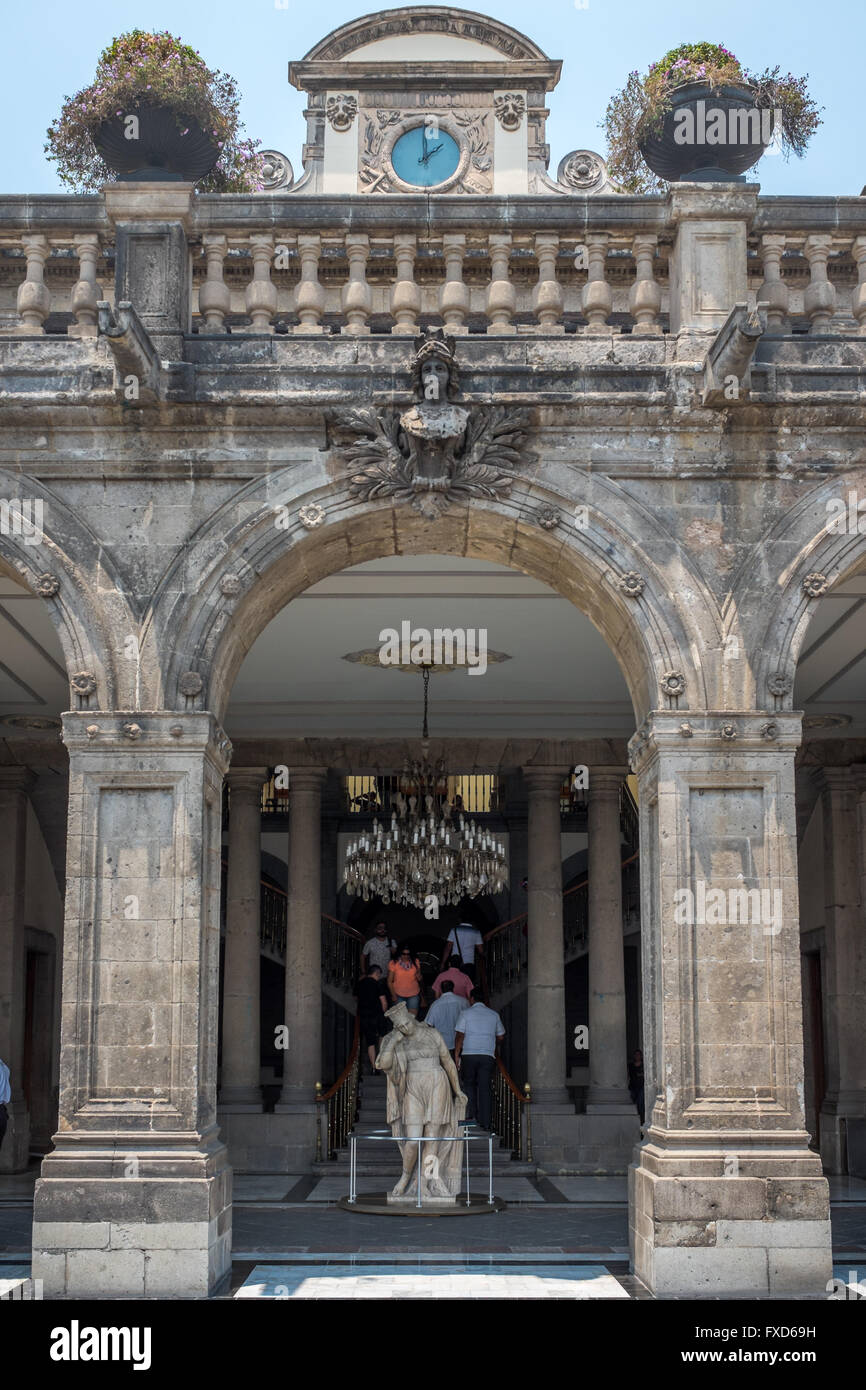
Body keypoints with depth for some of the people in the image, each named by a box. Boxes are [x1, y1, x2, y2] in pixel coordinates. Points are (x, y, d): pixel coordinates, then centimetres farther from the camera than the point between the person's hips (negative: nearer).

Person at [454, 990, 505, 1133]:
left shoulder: (466, 1013, 1)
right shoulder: (494, 1015, 11)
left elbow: (459, 1036, -5)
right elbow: (500, 1036, 20)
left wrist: (456, 1055, 0)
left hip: (469, 1054, -2)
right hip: (488, 1055, 2)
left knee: (468, 1083, 17)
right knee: (484, 1088, 3)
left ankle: (472, 1114, 5)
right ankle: (485, 1122, 0)